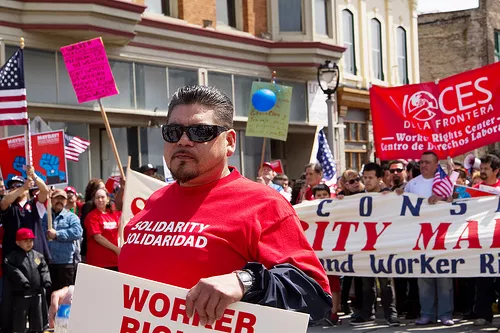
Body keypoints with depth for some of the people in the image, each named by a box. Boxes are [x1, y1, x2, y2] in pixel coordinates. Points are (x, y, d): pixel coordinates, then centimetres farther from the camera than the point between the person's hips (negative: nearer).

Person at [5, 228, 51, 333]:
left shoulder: (38, 256, 9)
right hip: (20, 294, -4)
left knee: (37, 320, 13)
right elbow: (13, 271, -19)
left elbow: (44, 270, 8)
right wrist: (23, 281, -27)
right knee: (19, 320, 1)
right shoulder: (13, 257, -6)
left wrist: (46, 281, -8)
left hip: (37, 294, 4)